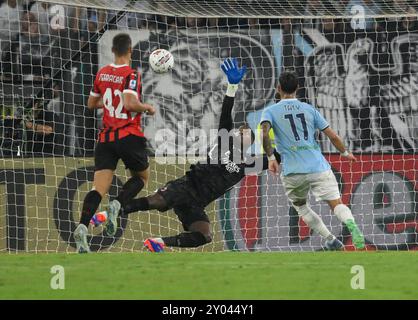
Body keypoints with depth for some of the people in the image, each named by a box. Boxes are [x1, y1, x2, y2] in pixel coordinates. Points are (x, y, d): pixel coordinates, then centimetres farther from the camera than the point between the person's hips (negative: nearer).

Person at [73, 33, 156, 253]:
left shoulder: (102, 73, 9)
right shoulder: (131, 74, -10)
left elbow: (91, 103, 20)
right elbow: (130, 103, -24)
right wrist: (147, 108, -5)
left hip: (106, 137, 4)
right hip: (129, 136, -4)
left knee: (99, 188, -5)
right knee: (142, 176, 20)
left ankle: (82, 227, -28)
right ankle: (117, 205, -7)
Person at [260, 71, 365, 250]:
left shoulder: (270, 111, 6)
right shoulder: (309, 109, 12)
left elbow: (264, 133, -14)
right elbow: (333, 136, 11)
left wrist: (271, 158, -5)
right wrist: (345, 153, 27)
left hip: (292, 171, 0)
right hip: (318, 166, 1)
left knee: (300, 206, 22)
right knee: (337, 204, -4)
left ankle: (331, 241, 8)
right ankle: (351, 224, -38)